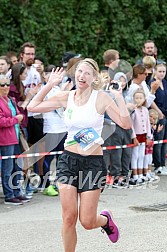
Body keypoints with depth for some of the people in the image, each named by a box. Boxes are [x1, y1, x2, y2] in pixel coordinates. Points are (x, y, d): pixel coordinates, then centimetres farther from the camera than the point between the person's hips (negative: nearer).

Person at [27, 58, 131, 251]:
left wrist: (118, 96, -19)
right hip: (68, 161, 3)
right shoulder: (66, 97, 4)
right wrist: (49, 85, 3)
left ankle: (105, 219, 34)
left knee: (87, 222, -2)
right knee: (69, 217, -6)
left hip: (93, 163, -3)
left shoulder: (101, 98, -6)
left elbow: (125, 123, -12)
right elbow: (32, 107, 7)